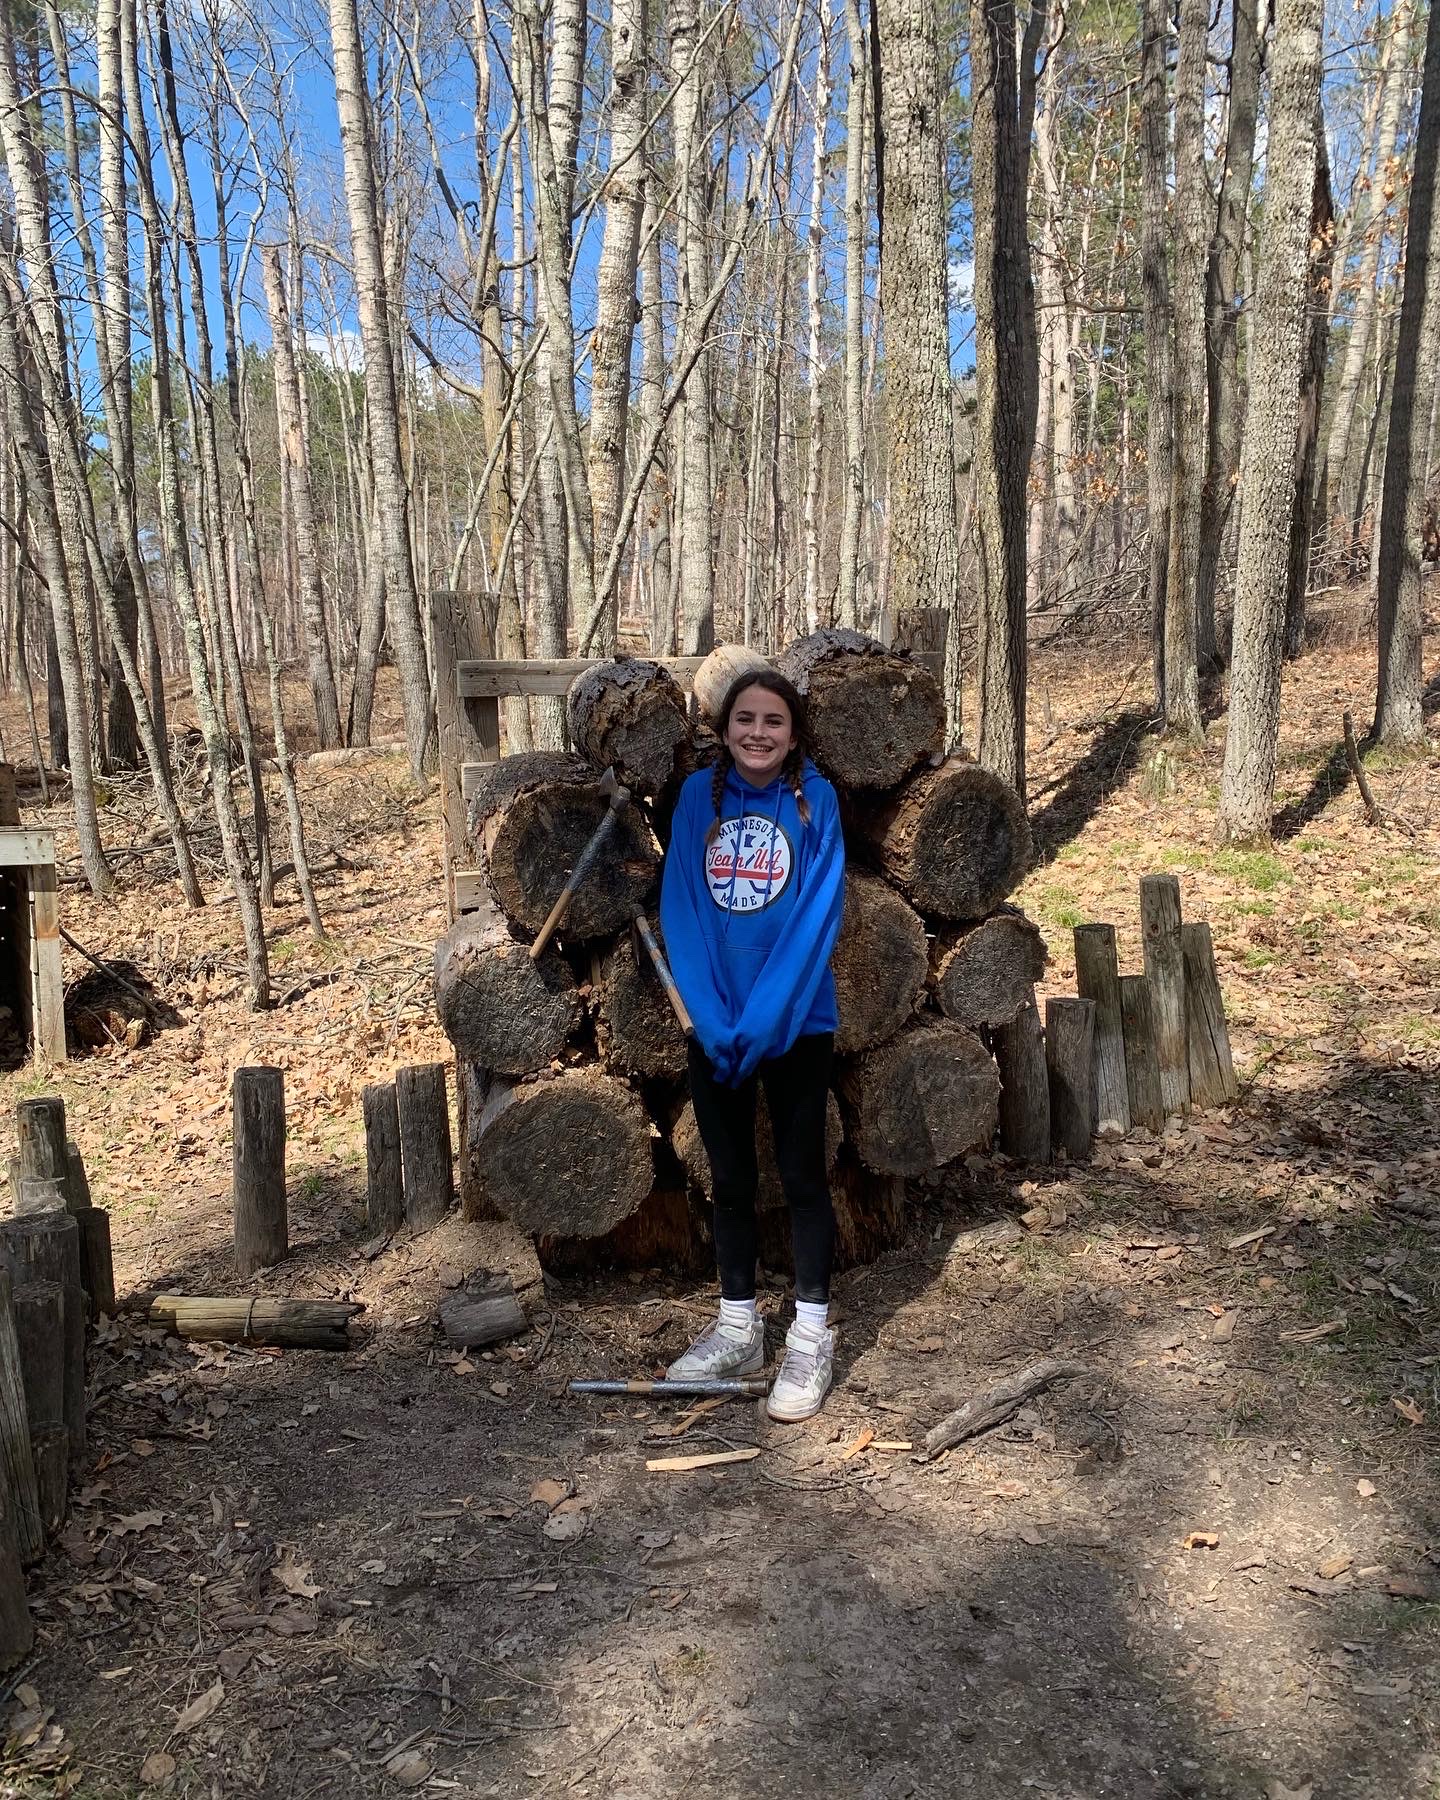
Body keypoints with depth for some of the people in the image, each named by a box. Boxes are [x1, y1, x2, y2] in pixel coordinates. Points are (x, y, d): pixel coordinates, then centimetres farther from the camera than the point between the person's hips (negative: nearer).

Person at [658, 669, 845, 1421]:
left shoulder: (813, 798, -6)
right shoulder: (699, 796, 0)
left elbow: (818, 915, -12)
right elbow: (682, 910, -3)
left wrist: (765, 1019, -18)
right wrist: (712, 1017, -12)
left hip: (797, 1022, -3)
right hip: (713, 1025, 3)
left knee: (802, 1176, 5)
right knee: (730, 1178, 13)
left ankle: (810, 1340, 16)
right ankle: (737, 1328, 27)